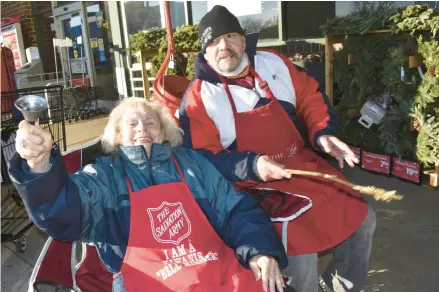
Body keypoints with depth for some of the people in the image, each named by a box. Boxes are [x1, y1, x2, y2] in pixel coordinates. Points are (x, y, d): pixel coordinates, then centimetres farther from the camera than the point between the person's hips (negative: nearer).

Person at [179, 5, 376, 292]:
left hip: (303, 164, 6)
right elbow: (202, 156, -15)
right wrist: (252, 167, -27)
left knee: (362, 218, 7)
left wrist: (323, 133, -7)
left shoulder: (274, 63, 2)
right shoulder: (198, 96, -11)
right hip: (256, 182, -5)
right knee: (301, 248, -21)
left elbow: (311, 98, 11)